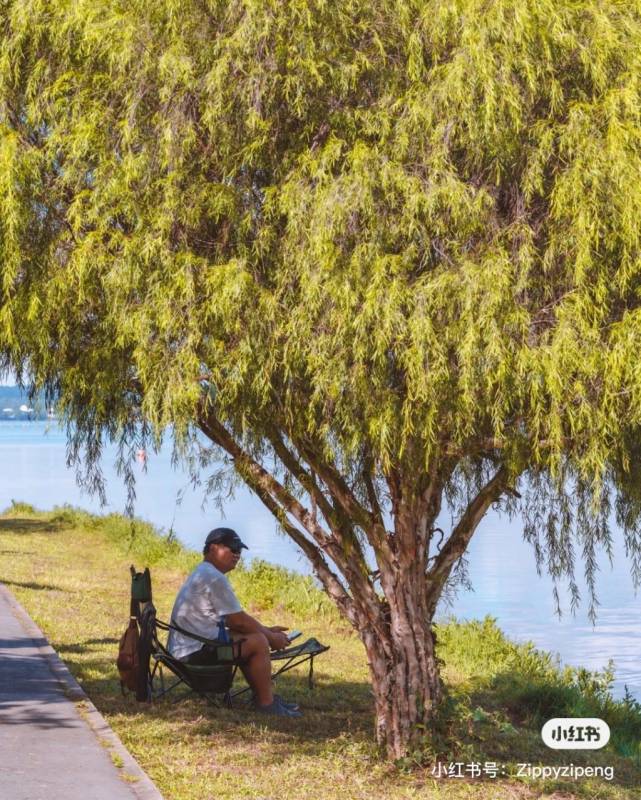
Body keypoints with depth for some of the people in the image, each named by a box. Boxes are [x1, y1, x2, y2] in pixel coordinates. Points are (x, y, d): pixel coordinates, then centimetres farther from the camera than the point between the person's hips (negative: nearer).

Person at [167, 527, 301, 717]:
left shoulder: (202, 574, 18)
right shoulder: (214, 578, -16)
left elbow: (234, 619, 22)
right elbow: (238, 621, -13)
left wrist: (267, 630, 15)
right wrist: (270, 636, 1)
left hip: (185, 648, 11)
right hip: (197, 651, -11)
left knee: (251, 636, 19)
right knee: (258, 642, -11)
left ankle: (262, 696, 17)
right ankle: (266, 703, -4)